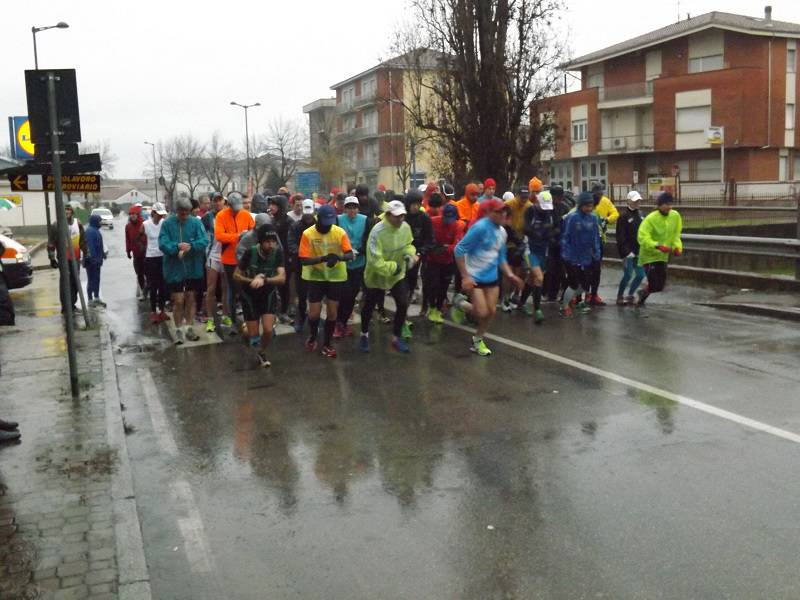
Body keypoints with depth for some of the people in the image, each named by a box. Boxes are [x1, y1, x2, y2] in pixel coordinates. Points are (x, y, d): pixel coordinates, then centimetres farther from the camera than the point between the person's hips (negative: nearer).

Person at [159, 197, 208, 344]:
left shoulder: (196, 223, -4)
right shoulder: (167, 223, -7)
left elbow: (204, 241, -12)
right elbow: (163, 244, -14)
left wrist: (190, 246, -28)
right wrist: (177, 246, -29)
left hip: (193, 268, 2)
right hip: (174, 269, -2)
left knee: (190, 298, 12)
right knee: (178, 300, 0)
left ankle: (189, 328, 24)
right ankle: (178, 330, 15)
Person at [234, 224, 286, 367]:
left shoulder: (278, 252, -19)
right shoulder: (250, 252, -22)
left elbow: (282, 278, -27)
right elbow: (236, 275, -13)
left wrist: (264, 279, -44)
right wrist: (252, 281, -30)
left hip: (269, 295, 1)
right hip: (250, 296, -1)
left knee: (268, 330, -13)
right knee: (253, 335, 3)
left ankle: (262, 352, 19)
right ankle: (246, 326, 41)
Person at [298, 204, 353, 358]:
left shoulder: (340, 232, -11)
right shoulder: (308, 234, -15)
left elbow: (350, 254, -17)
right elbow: (303, 260, -18)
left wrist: (338, 257, -38)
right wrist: (323, 258, -33)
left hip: (336, 277, 1)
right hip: (316, 277, -1)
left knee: (332, 312, 6)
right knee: (314, 313, 0)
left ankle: (327, 343, 23)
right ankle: (313, 337, 31)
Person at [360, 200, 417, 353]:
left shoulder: (405, 227, -13)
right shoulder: (377, 231, -31)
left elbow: (408, 244, 7)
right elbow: (374, 260, -32)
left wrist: (409, 255, -14)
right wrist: (393, 267, -27)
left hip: (398, 275, 4)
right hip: (377, 276, -4)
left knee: (403, 304, -3)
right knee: (369, 307, 13)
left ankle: (397, 338, 16)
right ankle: (364, 335, 39)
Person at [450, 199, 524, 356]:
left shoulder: (502, 232, 4)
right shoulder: (480, 227, -20)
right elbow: (459, 250, -19)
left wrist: (510, 275, 5)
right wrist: (465, 277, -21)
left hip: (492, 278, 7)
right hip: (474, 277, -7)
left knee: (491, 311, 6)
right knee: (482, 313, -10)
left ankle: (478, 341, 28)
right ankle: (461, 304, 22)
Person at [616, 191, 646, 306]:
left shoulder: (639, 214, 12)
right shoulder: (623, 215, -10)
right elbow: (620, 236, -15)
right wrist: (627, 252, -20)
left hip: (639, 251, 7)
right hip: (628, 251, -7)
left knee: (640, 275, 6)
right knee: (628, 275, -6)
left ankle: (629, 296, 20)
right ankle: (620, 297, 10)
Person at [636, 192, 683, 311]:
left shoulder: (675, 216, -5)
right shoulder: (651, 218, -22)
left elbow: (676, 234, 7)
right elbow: (643, 238, -27)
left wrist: (677, 247, -10)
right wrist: (657, 246, -38)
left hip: (663, 256, 6)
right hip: (649, 255, -6)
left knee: (660, 285, 13)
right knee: (654, 284, -12)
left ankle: (643, 292, 40)